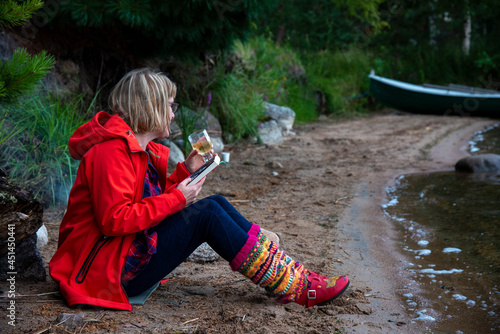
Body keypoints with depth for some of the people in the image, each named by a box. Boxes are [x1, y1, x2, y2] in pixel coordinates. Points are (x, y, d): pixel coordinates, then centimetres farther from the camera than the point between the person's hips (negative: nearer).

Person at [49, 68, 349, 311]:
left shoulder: (138, 147, 14)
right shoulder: (112, 150, -18)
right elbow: (114, 220, -26)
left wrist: (186, 170, 5)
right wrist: (176, 199, -20)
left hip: (133, 251, 10)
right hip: (112, 271, -10)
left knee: (217, 204, -1)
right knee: (208, 213, -18)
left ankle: (291, 272, -6)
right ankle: (294, 287, -14)